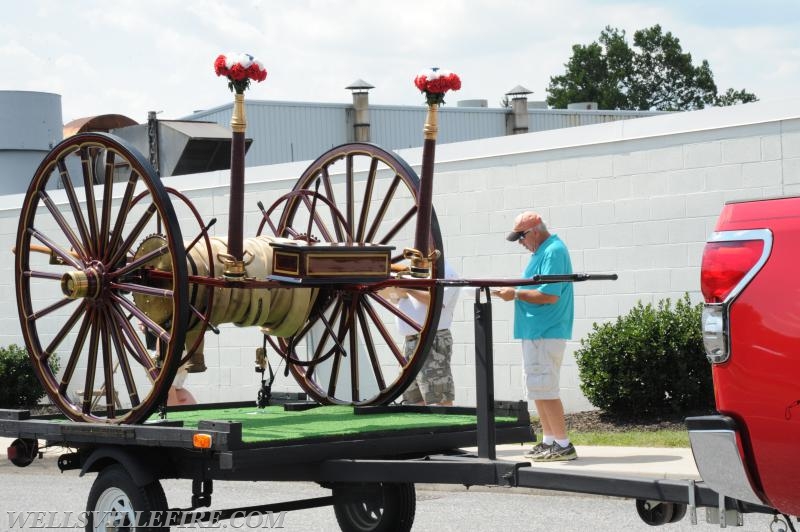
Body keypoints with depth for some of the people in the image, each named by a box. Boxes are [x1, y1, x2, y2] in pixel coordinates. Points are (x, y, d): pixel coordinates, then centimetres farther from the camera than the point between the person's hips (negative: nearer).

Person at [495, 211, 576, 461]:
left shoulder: (553, 252, -15)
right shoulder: (542, 251, 16)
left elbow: (550, 295, -22)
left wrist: (516, 294, -15)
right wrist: (515, 290, 8)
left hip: (545, 333, -11)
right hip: (536, 331, 11)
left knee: (544, 389, -9)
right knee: (538, 387, 13)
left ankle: (563, 445, -6)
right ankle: (549, 441, 19)